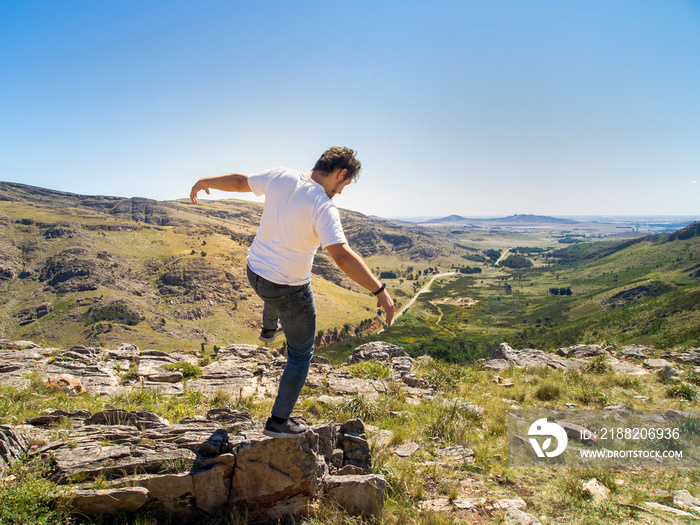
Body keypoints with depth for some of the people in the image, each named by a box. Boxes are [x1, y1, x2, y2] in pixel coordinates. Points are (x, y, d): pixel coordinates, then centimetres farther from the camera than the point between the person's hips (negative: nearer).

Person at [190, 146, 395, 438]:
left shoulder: (281, 176, -7)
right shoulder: (322, 207, -26)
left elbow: (239, 181, 8)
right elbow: (342, 256, -36)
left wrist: (205, 181, 26)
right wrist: (380, 291, -33)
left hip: (254, 272, 7)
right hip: (288, 289, -7)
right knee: (301, 354, 13)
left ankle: (269, 329, 70)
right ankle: (279, 421, 21)